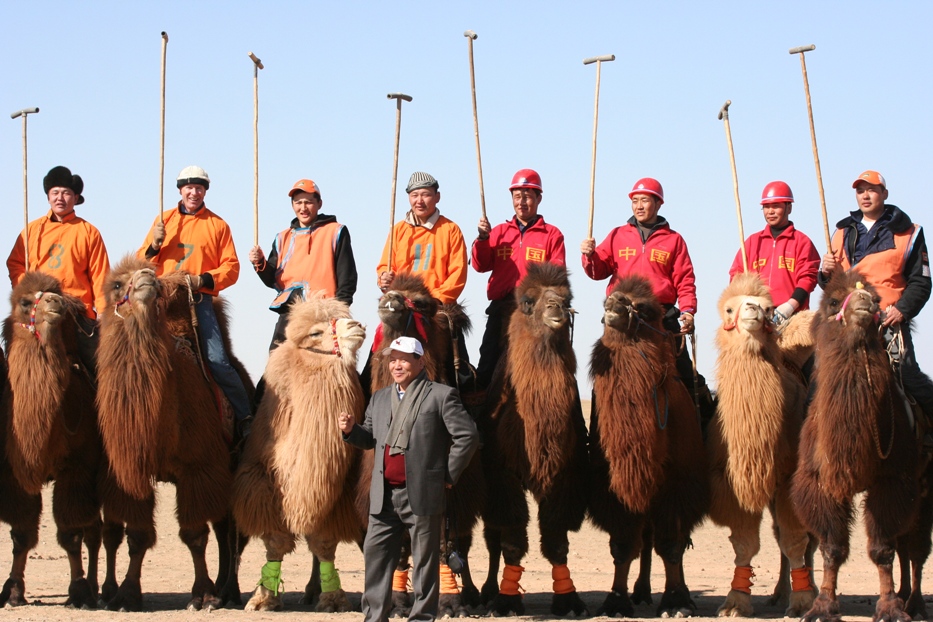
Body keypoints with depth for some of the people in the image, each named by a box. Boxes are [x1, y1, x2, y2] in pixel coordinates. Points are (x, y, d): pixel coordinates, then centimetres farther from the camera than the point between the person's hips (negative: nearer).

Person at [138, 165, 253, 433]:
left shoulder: (217, 225, 9)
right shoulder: (164, 220, 16)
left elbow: (231, 267, 2)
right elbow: (142, 261, 14)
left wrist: (203, 280, -13)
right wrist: (154, 245, -7)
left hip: (200, 300, -3)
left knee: (218, 362, -12)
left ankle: (245, 418, -2)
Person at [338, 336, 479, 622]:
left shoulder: (440, 395, -2)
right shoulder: (379, 398, 17)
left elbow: (468, 435, -5)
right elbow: (371, 438, 21)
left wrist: (448, 475, -5)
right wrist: (351, 429, 0)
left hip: (423, 492, -5)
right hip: (384, 493, 5)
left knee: (424, 561, 2)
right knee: (375, 555, 5)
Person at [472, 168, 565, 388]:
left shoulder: (552, 234, 10)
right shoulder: (499, 231, 18)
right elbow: (481, 266, 7)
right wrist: (482, 238, -9)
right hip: (501, 309, 3)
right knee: (488, 366, -3)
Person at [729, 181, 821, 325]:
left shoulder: (801, 241, 9)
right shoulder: (753, 241, 21)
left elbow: (808, 278, 0)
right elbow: (736, 275, 17)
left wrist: (790, 305, -14)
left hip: (791, 316, -3)